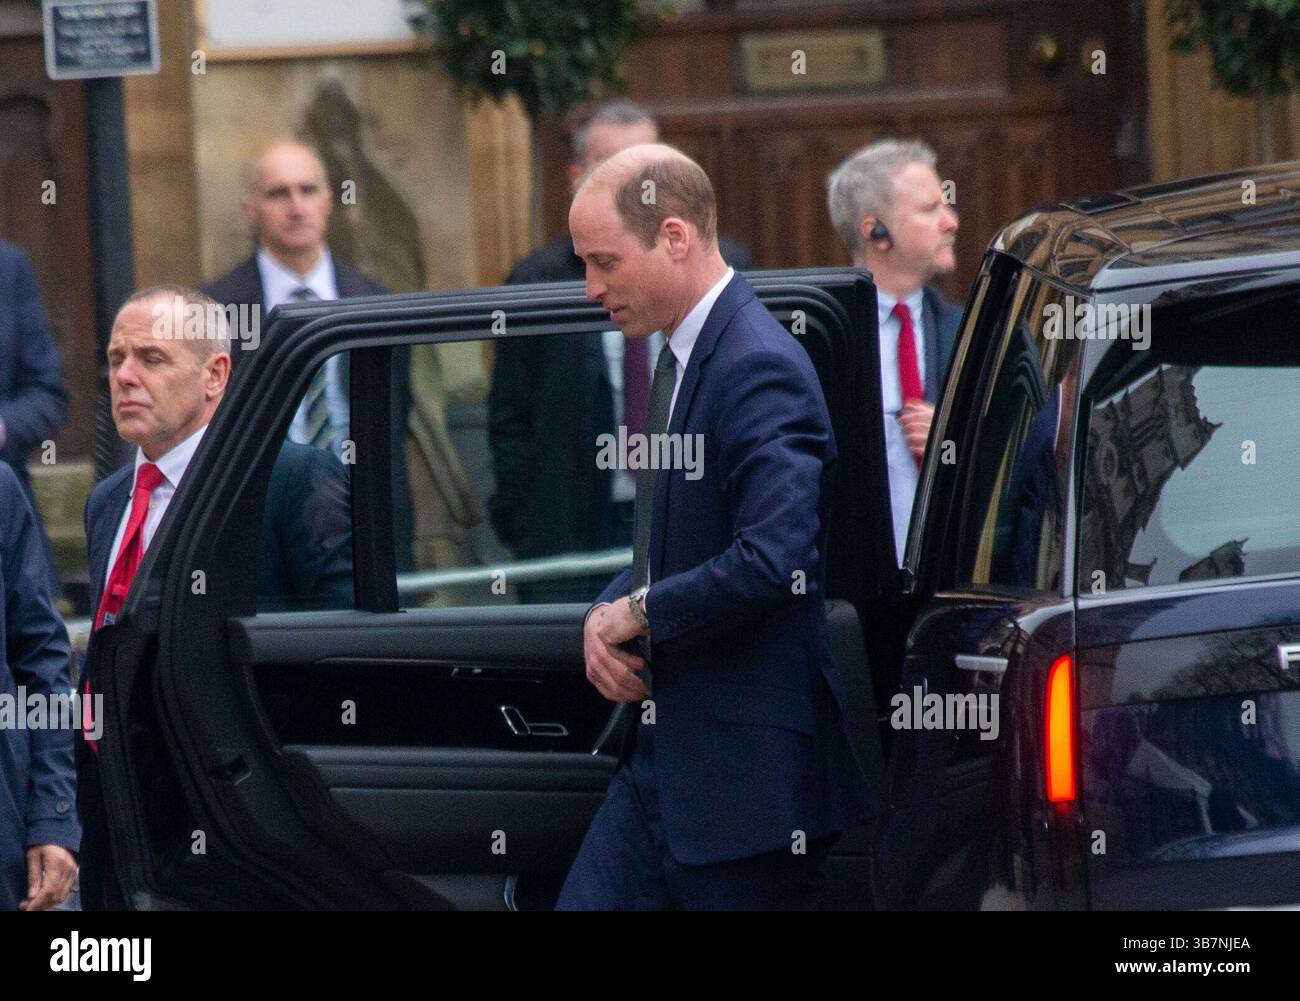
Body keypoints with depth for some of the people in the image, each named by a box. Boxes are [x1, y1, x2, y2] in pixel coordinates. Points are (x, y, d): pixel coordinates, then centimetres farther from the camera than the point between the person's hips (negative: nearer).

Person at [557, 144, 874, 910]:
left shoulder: (761, 369, -18)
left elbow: (773, 560, -29)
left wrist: (641, 611, -13)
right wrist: (607, 615, 2)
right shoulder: (682, 360, 15)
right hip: (667, 758, 10)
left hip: (751, 767, -10)